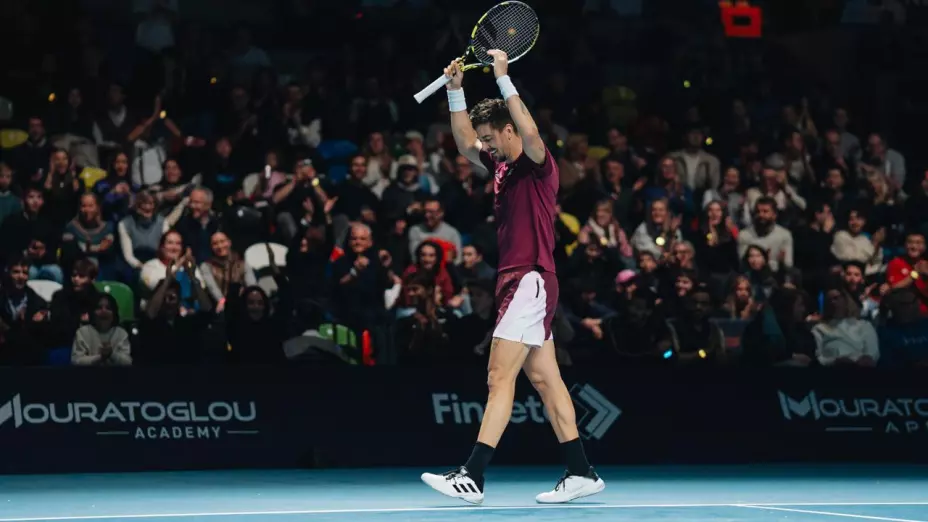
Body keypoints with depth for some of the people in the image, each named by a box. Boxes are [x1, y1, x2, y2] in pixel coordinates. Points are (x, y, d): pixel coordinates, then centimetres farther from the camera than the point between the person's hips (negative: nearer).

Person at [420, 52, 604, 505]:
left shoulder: (538, 164, -9)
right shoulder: (502, 166, 15)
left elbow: (531, 133, -29)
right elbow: (464, 144, 21)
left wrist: (504, 79, -27)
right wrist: (456, 90, 10)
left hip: (531, 280, -10)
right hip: (517, 283, 10)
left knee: (500, 378, -13)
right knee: (544, 379, 9)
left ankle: (472, 477, -16)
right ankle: (581, 473, 11)